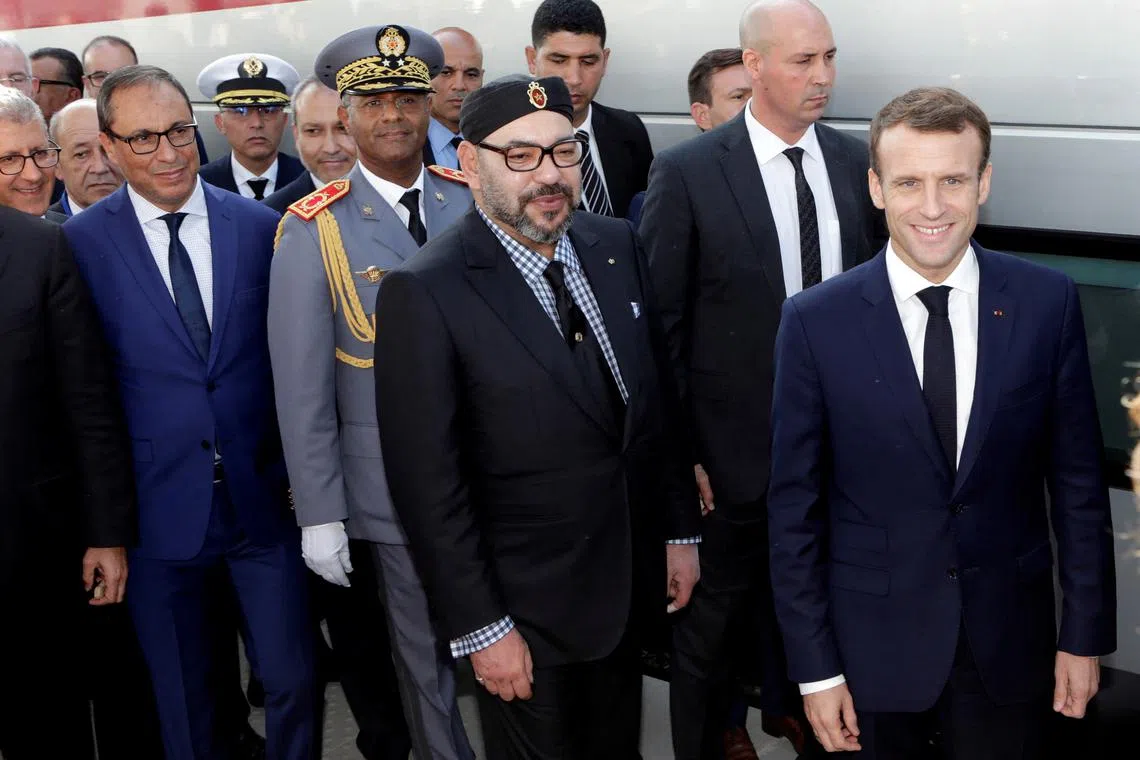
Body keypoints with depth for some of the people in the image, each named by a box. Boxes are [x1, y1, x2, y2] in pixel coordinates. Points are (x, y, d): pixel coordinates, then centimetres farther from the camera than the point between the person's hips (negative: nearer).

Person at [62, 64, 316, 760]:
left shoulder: (261, 227, 1)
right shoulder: (82, 243, -5)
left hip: (264, 496, 1)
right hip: (160, 509, -1)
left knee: (294, 678, 8)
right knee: (185, 701, 13)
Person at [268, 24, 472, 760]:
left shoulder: (476, 202, 1)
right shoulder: (313, 232, -8)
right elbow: (301, 387, -8)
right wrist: (319, 516, -8)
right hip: (400, 495, -2)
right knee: (428, 666, 11)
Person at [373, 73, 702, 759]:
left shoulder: (617, 247, 1)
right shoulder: (425, 293, -18)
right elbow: (428, 483, -17)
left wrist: (681, 528, 11)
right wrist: (481, 628, -16)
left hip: (631, 584, 6)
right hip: (527, 612, -5)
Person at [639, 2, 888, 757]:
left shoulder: (858, 162, 2)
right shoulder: (687, 172, -10)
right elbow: (661, 326, -8)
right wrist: (677, 454, -10)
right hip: (736, 449, -4)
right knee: (715, 624, 10)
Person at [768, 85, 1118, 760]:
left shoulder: (1048, 302, -6)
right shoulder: (816, 322, -10)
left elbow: (1078, 478, 1)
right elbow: (795, 505, -6)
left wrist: (1086, 633, 1)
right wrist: (815, 667, -5)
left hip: (1011, 644, 1)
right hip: (872, 646, -1)